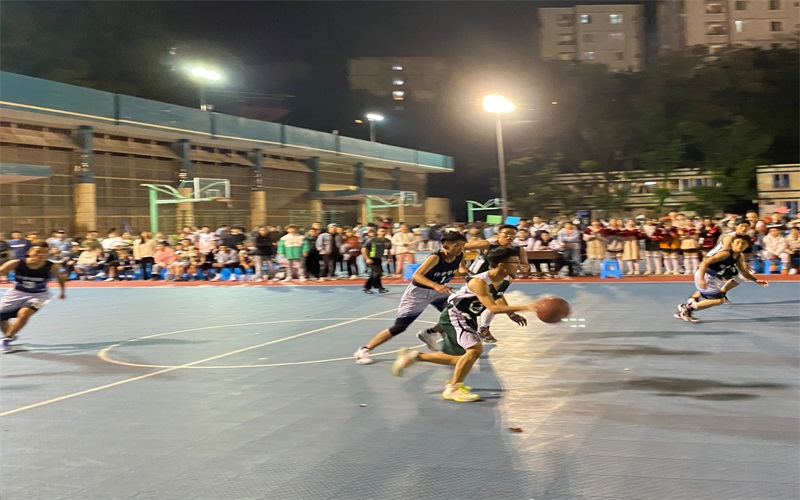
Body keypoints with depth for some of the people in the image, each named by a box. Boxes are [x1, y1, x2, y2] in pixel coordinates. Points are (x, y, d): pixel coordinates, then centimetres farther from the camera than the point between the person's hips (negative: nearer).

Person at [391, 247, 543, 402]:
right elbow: (493, 308, -41)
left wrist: (512, 314, 6)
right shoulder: (479, 282, -32)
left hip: (468, 318, 9)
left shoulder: (506, 281, -5)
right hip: (454, 315, -9)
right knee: (475, 349, -25)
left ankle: (413, 356, 32)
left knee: (460, 359, 16)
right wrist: (525, 307, -45)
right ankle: (452, 389, -9)